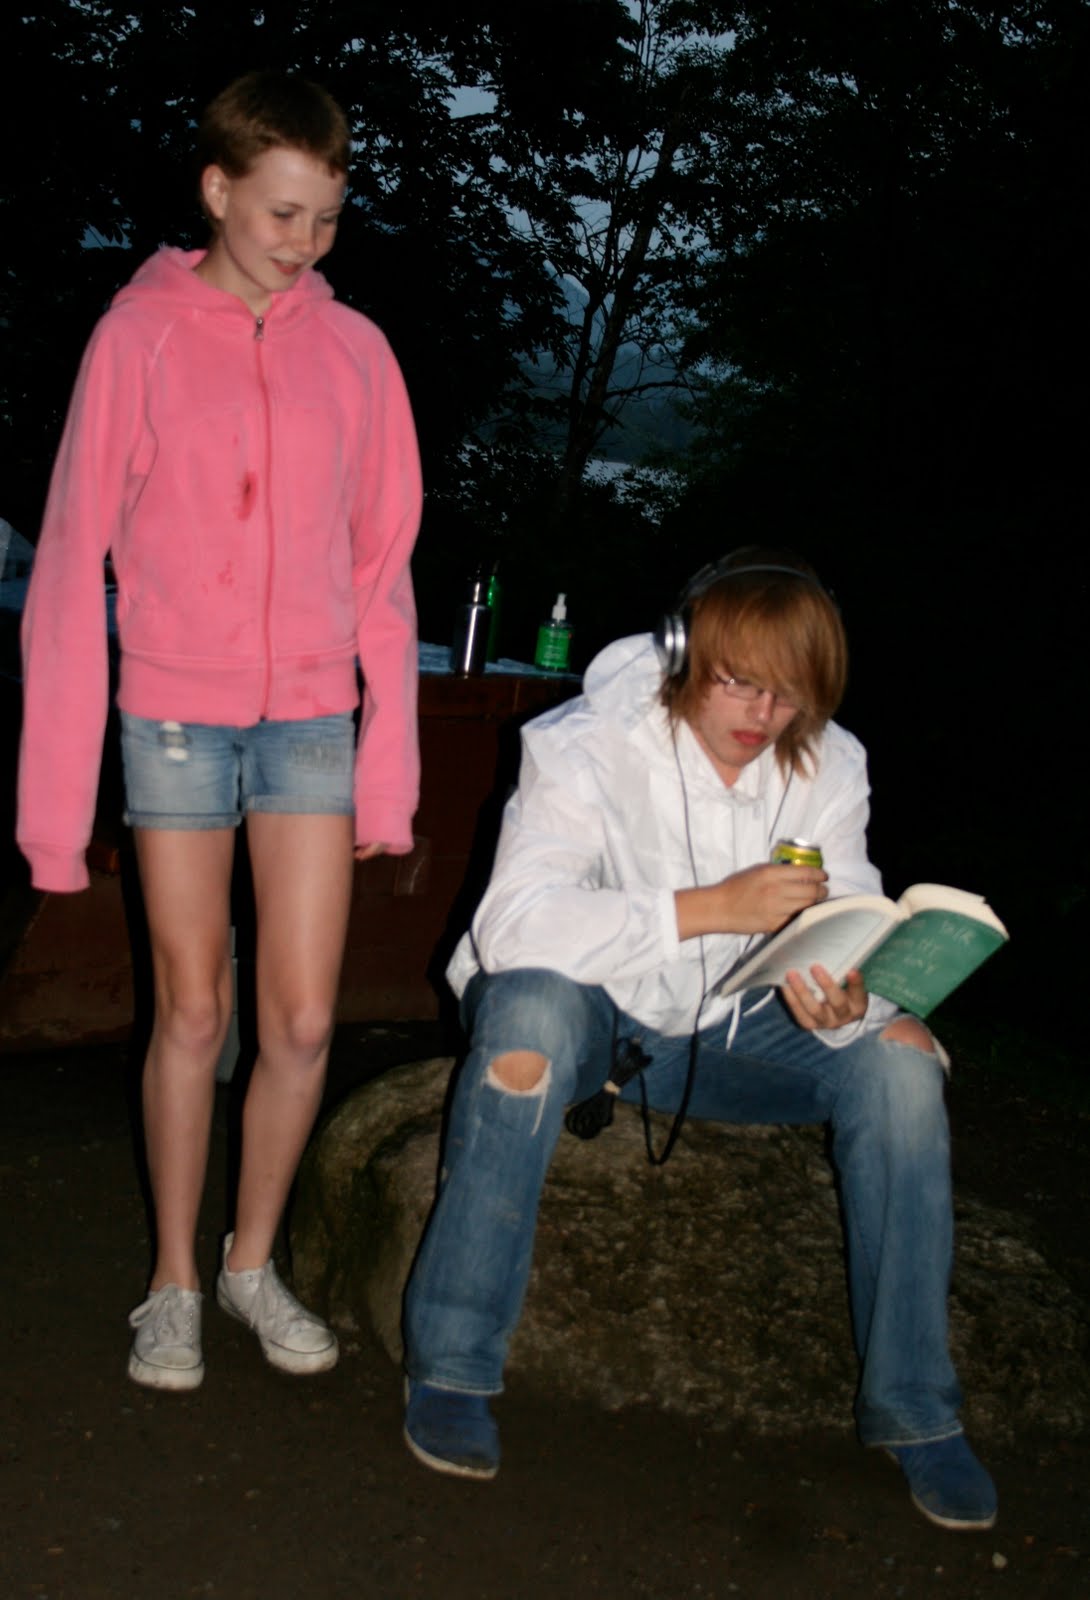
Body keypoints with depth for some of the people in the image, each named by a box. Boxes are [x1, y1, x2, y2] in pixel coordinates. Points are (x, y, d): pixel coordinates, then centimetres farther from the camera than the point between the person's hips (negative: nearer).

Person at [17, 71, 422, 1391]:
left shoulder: (352, 349, 3)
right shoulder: (140, 336, -4)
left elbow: (382, 569, 6)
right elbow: (71, 563, -4)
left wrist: (388, 767, 3)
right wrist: (55, 793, -7)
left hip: (313, 715, 2)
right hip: (175, 717, -2)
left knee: (303, 1022, 3)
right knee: (192, 1013, 6)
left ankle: (254, 1260, 26)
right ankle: (173, 1284, 24)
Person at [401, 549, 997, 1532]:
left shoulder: (829, 766, -5)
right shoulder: (587, 747, -20)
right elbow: (511, 924, -34)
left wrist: (847, 1001, -33)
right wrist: (712, 908, -41)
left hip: (722, 1029, 4)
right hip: (585, 1016, -4)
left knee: (899, 1054, -18)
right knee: (532, 1004, -39)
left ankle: (914, 1409, -8)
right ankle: (450, 1364, -26)